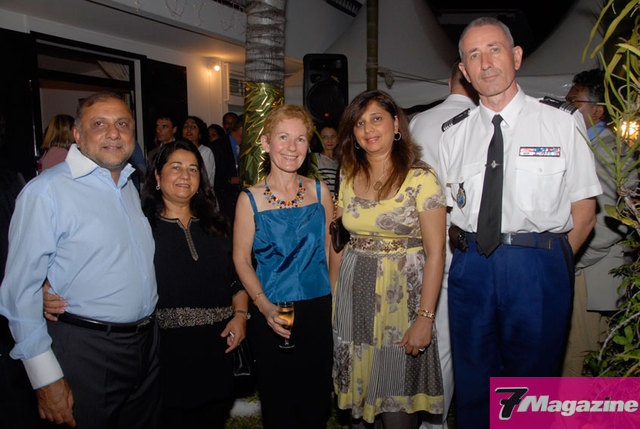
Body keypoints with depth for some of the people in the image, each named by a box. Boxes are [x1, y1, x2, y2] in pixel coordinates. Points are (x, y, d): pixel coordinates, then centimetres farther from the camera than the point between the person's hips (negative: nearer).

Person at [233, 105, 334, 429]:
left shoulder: (319, 191, 1)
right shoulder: (250, 199, -6)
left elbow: (329, 246, 8)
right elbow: (241, 258, -2)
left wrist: (335, 298, 3)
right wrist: (264, 305, -14)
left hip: (318, 310, 2)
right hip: (272, 315, -2)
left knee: (317, 402, 15)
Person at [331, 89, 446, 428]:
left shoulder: (421, 178, -9)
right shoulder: (349, 177, 6)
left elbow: (435, 252, -12)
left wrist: (425, 317, -16)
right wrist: (332, 295, 3)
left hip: (402, 293, -4)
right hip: (352, 291, 4)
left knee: (396, 397, 3)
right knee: (356, 383, 14)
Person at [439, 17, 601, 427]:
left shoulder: (562, 122, 1)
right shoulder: (454, 134, 8)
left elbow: (584, 210, 0)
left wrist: (552, 262, -5)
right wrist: (466, 245, 0)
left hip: (539, 267, -2)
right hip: (471, 266, 3)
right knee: (472, 382, 14)